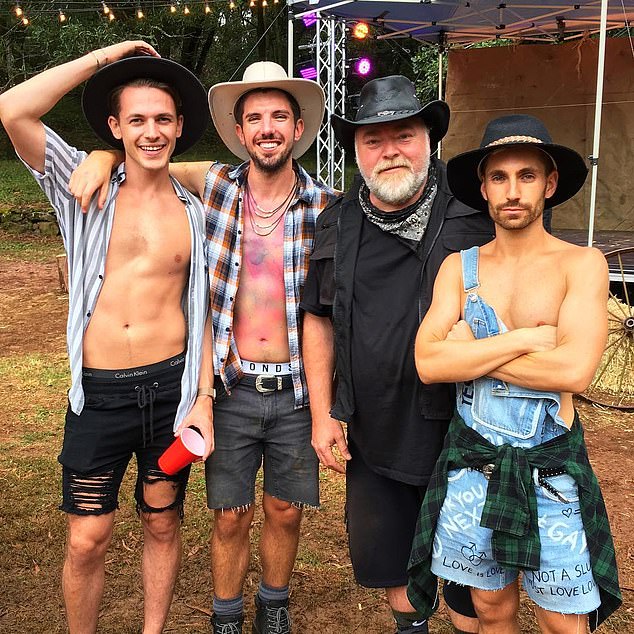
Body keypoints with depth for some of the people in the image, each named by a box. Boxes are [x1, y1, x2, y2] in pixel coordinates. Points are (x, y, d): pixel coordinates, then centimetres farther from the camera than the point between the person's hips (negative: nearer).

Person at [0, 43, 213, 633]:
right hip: (99, 393, -1)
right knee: (86, 541, 4)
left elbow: (203, 313, 8)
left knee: (162, 525, 14)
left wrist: (203, 400, -1)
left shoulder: (196, 213, 5)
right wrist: (102, 57, -8)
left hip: (171, 387, 2)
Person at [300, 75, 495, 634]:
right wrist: (322, 414, 4)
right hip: (373, 435, 4)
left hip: (458, 431, -4)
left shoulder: (474, 216, -10)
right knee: (384, 553, 21)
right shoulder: (337, 225, 2)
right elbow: (318, 320, 8)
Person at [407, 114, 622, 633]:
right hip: (472, 462, 3)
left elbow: (575, 370, -21)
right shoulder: (459, 267, 2)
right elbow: (429, 363, -10)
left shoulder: (581, 264, -7)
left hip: (551, 468, -2)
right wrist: (525, 338, -15)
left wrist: (470, 349, -13)